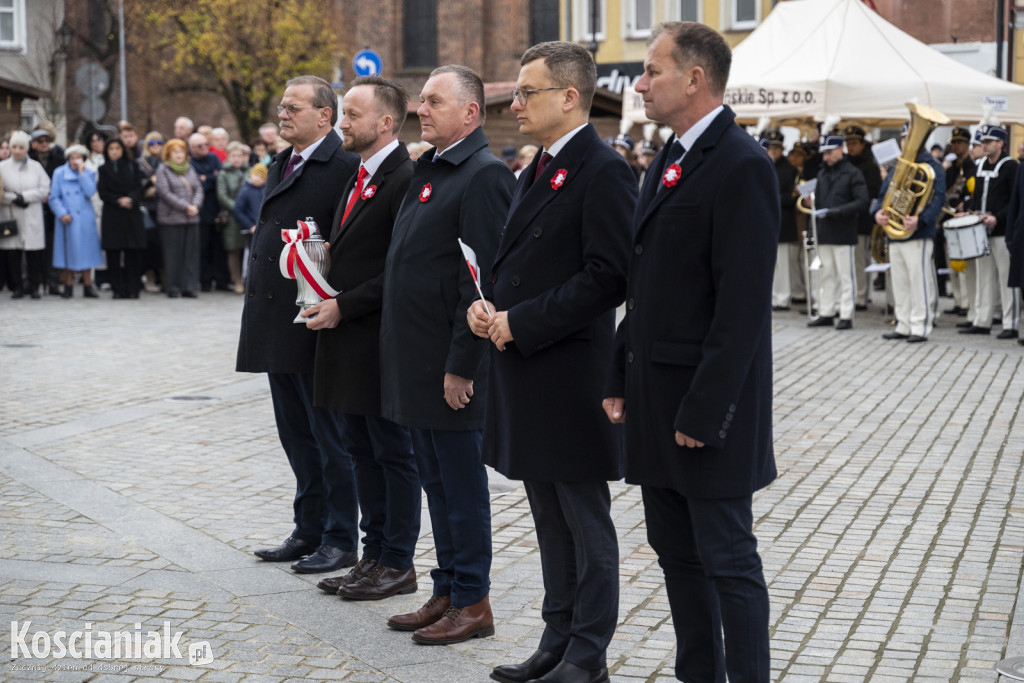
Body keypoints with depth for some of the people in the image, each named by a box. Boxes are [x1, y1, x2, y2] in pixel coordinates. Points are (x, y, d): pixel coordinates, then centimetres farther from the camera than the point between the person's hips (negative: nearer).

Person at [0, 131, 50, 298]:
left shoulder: (36, 167, 8)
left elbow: (45, 189, 0)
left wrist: (24, 196, -10)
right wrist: (14, 199, -13)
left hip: (32, 218, 0)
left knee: (34, 252, -3)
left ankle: (34, 286, 5)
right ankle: (16, 287, 9)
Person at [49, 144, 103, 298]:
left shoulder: (89, 173, 6)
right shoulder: (59, 173, 3)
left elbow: (90, 192, -12)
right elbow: (54, 197, 2)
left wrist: (81, 172, -11)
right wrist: (62, 213, -11)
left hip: (85, 220, 1)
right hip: (68, 220, -1)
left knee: (86, 251, 3)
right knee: (68, 252, 1)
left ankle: (87, 285, 9)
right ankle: (68, 285, 10)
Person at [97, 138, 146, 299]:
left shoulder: (132, 167, 13)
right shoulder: (104, 169, 11)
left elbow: (138, 187, 4)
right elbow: (102, 192, 2)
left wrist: (130, 199, -15)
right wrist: (119, 201, -11)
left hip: (132, 213, 0)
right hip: (112, 214, 0)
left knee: (133, 253, -6)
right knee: (114, 253, -4)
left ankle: (132, 289, -2)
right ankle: (118, 289, 0)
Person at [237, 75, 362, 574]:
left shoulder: (344, 168, -13)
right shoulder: (280, 165, 15)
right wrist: (257, 300, 15)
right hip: (277, 324, 9)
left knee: (329, 438, 1)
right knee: (297, 436, 16)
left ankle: (340, 541, 11)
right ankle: (309, 531, 27)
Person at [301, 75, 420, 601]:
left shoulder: (404, 180, -15)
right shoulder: (358, 178, 16)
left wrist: (344, 306, -18)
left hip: (382, 341, -10)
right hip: (348, 340, 10)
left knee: (394, 452, 1)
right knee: (362, 451, 15)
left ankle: (397, 564, 10)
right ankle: (374, 554, 25)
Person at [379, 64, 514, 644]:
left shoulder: (485, 176, -14)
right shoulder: (428, 171, 15)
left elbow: (482, 279, -20)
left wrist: (460, 365, -21)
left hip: (452, 364, -9)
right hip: (417, 364, 9)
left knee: (462, 484, 0)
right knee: (437, 482, 15)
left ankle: (473, 604, 10)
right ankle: (447, 592, 25)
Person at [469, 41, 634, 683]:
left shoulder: (604, 171, -14)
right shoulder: (537, 172, 16)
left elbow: (608, 277, -20)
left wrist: (521, 321, -18)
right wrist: (488, 305, 3)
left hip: (572, 374, -9)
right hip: (525, 371, 9)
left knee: (587, 522, 2)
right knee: (551, 520, 16)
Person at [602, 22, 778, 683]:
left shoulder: (742, 165, -15)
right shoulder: (669, 160, 14)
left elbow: (743, 303, -20)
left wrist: (704, 410, -21)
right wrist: (621, 377, 13)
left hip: (706, 406, -9)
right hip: (657, 401, 9)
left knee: (727, 558, 0)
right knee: (676, 552, 16)